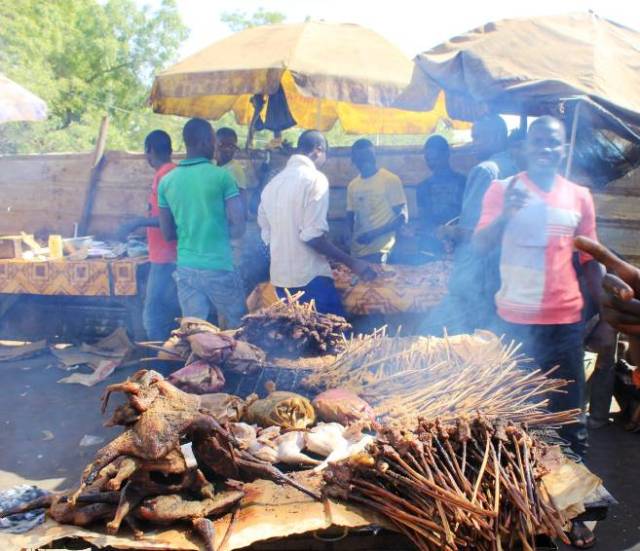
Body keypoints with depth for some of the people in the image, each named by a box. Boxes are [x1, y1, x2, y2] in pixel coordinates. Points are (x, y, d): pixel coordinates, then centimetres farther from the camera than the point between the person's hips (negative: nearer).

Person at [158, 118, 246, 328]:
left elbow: (167, 233, 9)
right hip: (218, 268, -4)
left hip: (185, 269, 4)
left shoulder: (167, 181, 4)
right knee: (236, 328, 14)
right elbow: (238, 228, -9)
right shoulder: (221, 176, -8)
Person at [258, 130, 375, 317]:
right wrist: (352, 262, -12)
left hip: (280, 278, 8)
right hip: (310, 278, -7)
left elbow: (267, 235, 14)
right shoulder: (315, 179, -11)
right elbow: (312, 235, -18)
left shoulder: (272, 184, 11)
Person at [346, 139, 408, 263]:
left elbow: (402, 218, -6)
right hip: (357, 252, 5)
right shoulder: (352, 185, 11)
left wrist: (374, 233, -16)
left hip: (380, 251, -5)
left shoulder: (391, 180, -5)